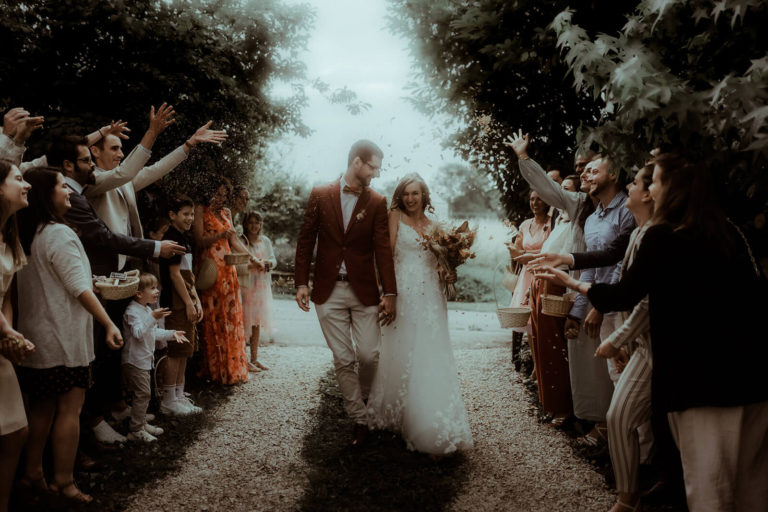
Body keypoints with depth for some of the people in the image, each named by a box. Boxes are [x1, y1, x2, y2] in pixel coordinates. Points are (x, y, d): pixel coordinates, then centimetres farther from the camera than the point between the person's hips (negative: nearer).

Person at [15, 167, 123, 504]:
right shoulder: (59, 234, -16)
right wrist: (109, 325, -20)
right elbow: (80, 288, -20)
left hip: (33, 337, 9)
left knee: (42, 406, 17)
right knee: (70, 407, -2)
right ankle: (63, 482, 2)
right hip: (62, 337, -9)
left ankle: (32, 472, 25)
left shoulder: (24, 236, 9)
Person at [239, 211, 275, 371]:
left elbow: (274, 260, 13)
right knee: (245, 321, -7)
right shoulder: (240, 241, -5)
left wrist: (266, 262, -8)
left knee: (257, 322, 9)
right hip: (245, 285, -5)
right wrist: (252, 265, -22)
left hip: (262, 286, 5)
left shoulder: (265, 241, 12)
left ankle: (254, 358, 16)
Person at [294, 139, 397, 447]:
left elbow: (383, 249, -2)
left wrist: (390, 294, -7)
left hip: (364, 291, 0)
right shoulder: (320, 196, 3)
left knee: (369, 355, -4)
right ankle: (359, 419, 14)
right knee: (343, 360, 2)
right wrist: (301, 283, -2)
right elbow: (306, 240, 5)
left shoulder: (377, 202, 3)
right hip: (329, 291, 0)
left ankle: (363, 400, 27)